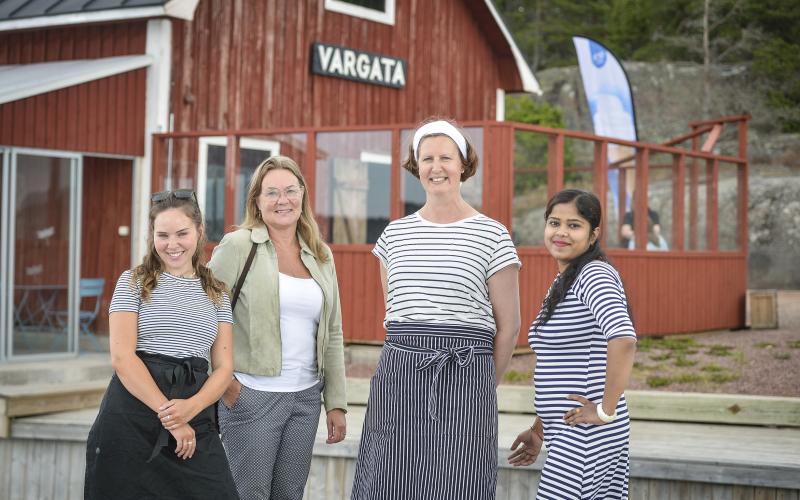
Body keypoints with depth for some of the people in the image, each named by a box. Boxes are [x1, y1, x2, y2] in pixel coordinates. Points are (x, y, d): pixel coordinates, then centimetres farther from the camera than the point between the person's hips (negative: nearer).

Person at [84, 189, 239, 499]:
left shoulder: (217, 293, 14)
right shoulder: (134, 283, 5)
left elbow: (223, 367, 8)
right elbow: (122, 357, -6)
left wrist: (191, 408, -13)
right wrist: (168, 416, -13)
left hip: (194, 416, 2)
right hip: (132, 417, -2)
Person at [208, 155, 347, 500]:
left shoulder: (321, 257, 11)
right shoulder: (238, 246, -5)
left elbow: (332, 335, 13)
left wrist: (336, 403, 9)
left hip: (306, 395, 5)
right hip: (252, 394, -5)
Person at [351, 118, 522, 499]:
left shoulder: (492, 235, 1)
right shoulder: (395, 234, 12)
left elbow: (508, 326, 4)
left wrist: (481, 386, 8)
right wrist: (410, 358, 14)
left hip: (464, 381, -3)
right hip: (398, 377, 3)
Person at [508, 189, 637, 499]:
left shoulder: (595, 275, -13)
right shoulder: (564, 281, 17)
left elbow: (623, 340, -30)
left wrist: (606, 411, -24)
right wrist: (539, 430, 21)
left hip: (585, 436, -9)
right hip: (567, 434, 9)